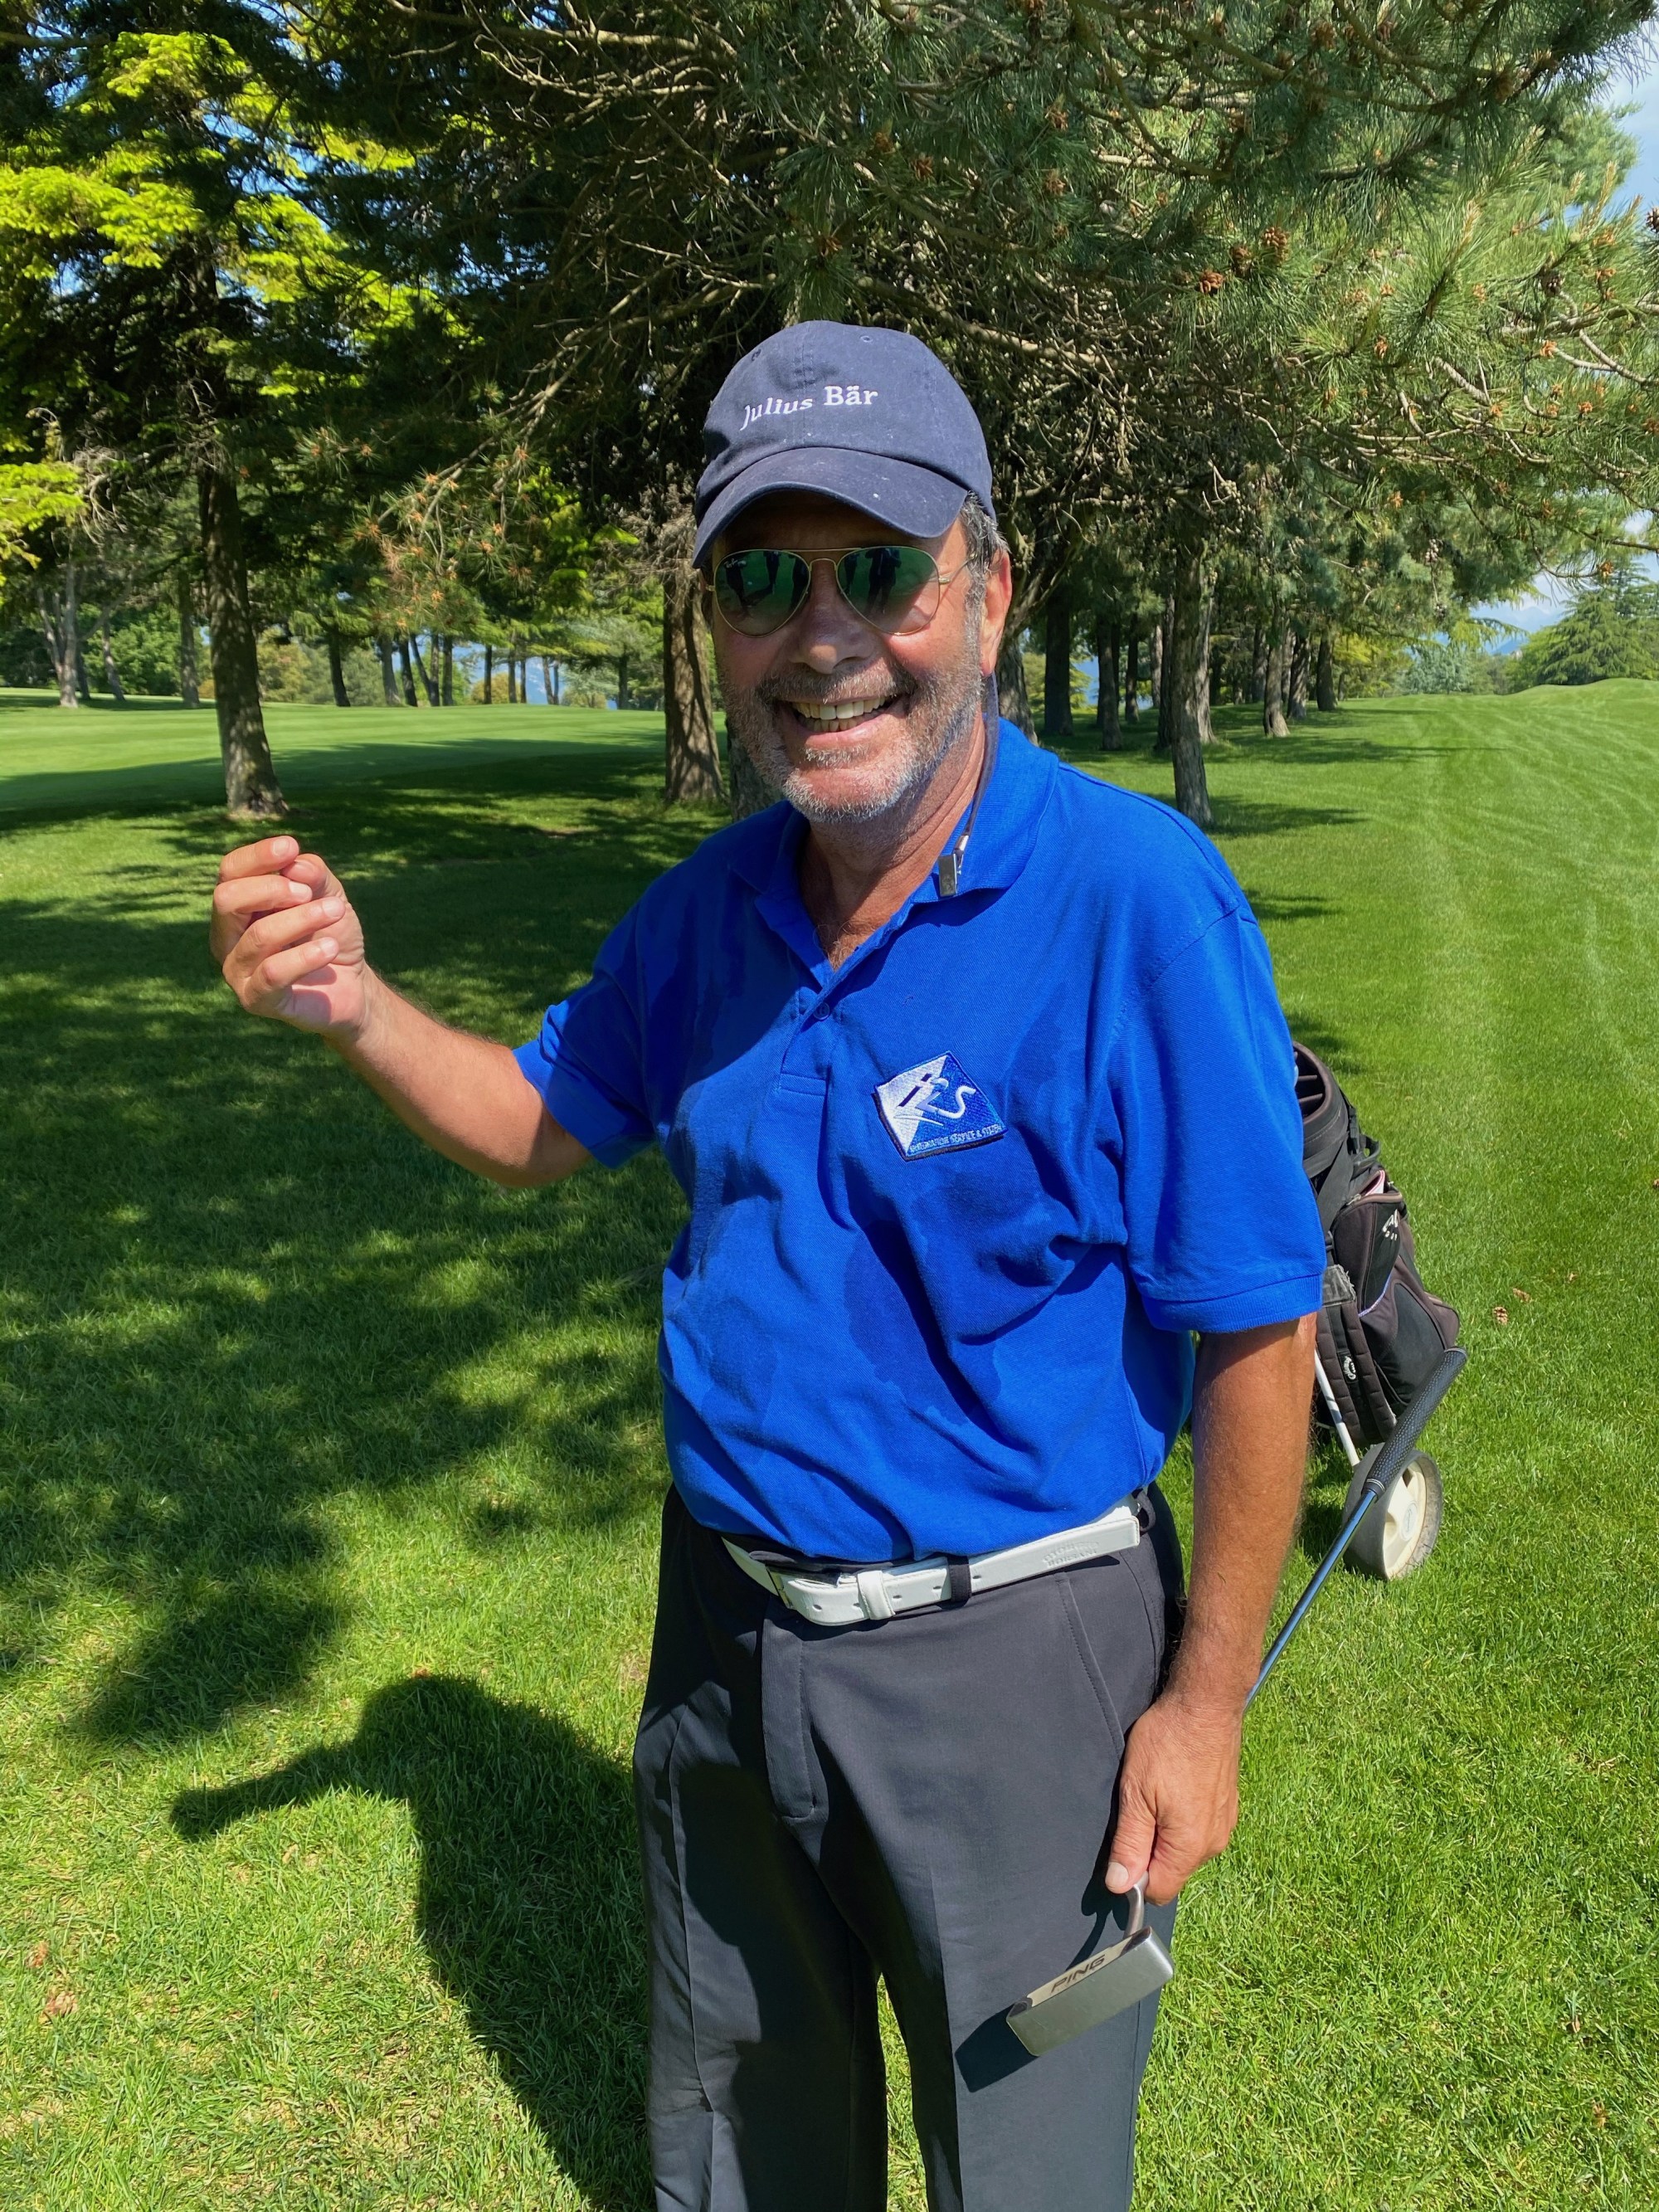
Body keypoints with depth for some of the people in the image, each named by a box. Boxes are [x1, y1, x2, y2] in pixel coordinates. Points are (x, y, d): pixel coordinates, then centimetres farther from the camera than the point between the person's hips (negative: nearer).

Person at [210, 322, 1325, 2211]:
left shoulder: (1134, 899, -23)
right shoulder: (711, 907, -4)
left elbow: (1254, 1332, -18)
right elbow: (540, 1127, 10)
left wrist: (1205, 1700, -13)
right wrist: (350, 1005, -10)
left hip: (1003, 1657, -5)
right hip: (726, 1626, 6)